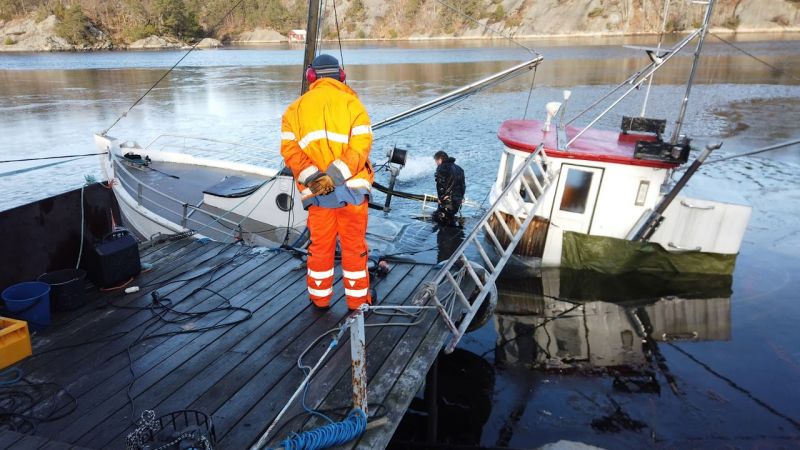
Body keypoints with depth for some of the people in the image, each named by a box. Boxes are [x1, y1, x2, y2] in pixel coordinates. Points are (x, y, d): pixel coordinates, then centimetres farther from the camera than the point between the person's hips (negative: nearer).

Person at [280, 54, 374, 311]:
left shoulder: (296, 107, 10)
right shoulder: (350, 102, 3)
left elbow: (289, 148, -3)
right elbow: (361, 143, -12)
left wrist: (311, 177, -12)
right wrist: (336, 174, -17)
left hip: (316, 192, 2)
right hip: (352, 187, -2)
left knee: (320, 244, 15)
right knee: (354, 245, 8)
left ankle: (319, 298, 27)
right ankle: (357, 300, 18)